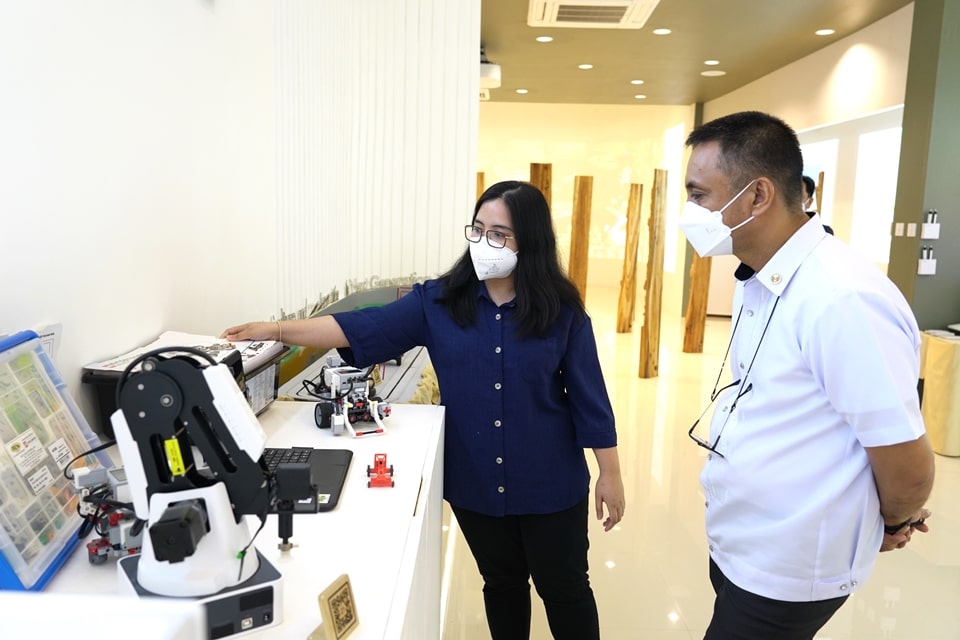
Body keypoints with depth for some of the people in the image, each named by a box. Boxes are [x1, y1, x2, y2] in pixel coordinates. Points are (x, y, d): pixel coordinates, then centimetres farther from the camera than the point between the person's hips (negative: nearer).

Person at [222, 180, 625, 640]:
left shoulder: (561, 310, -10)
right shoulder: (439, 301, -7)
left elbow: (588, 397, -7)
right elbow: (365, 327, -13)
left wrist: (610, 474, -4)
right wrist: (275, 331, -21)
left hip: (549, 484, -2)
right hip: (475, 482, 2)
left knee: (564, 588, 15)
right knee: (502, 583, 22)